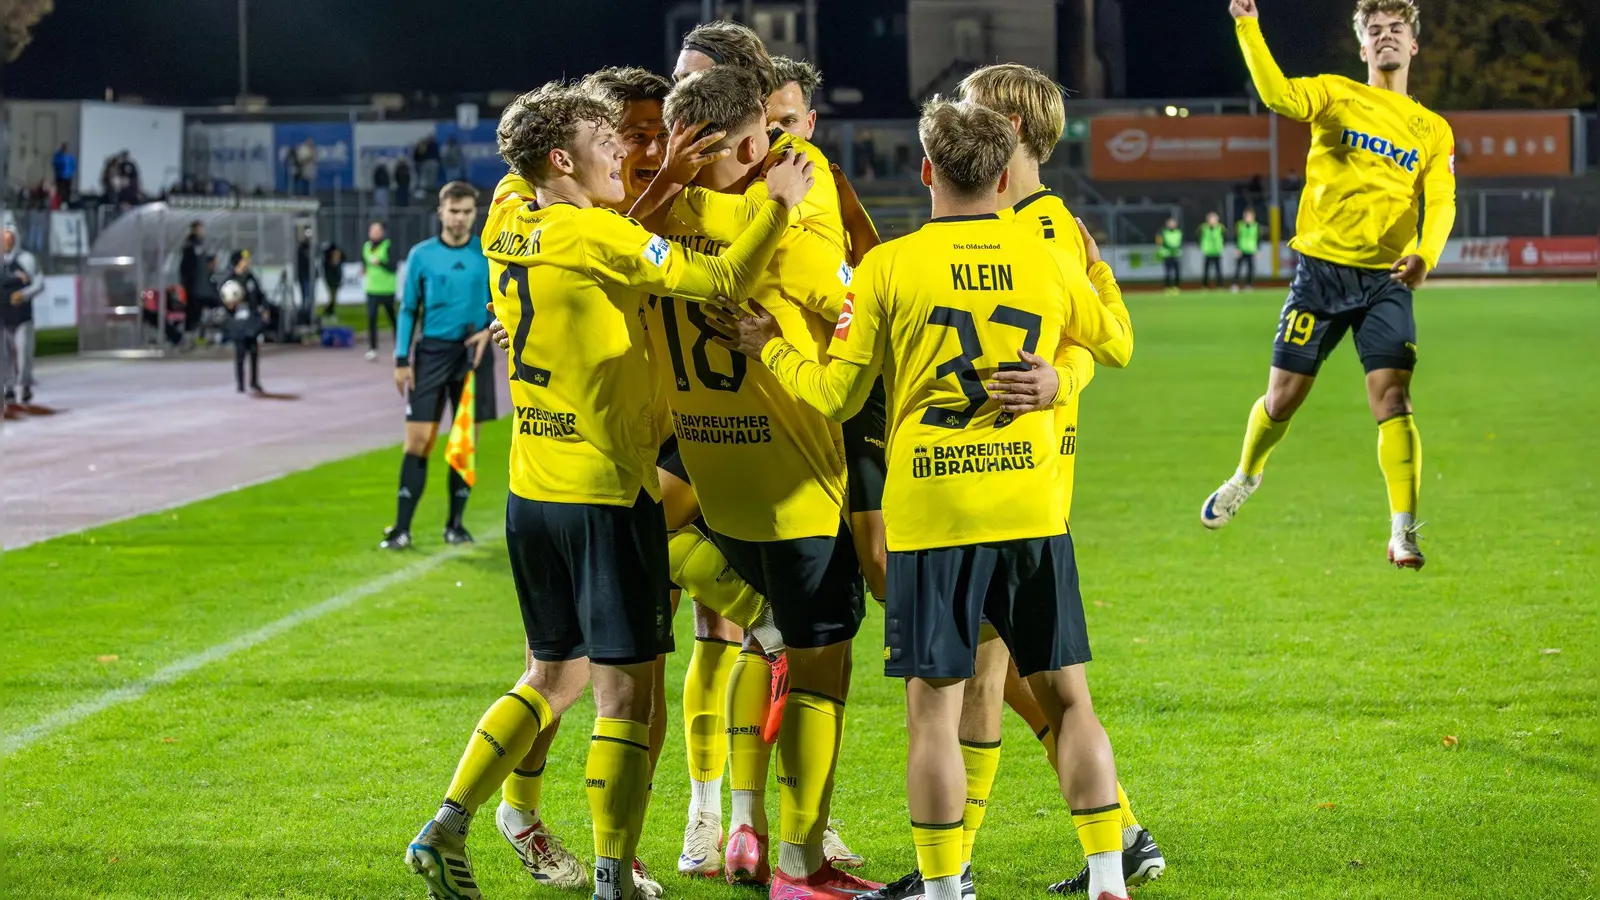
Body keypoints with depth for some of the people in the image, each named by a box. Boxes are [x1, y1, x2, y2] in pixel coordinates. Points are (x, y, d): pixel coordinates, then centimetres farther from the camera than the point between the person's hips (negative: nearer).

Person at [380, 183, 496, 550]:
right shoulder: (421, 255, 2)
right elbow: (408, 309, 5)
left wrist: (488, 330, -11)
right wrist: (401, 360, -1)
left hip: (472, 354, 1)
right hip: (431, 352, -1)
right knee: (418, 441, -6)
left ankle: (455, 523, 16)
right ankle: (401, 529, -5)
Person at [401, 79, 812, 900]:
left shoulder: (505, 231, 5)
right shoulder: (598, 237, -16)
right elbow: (722, 281, -12)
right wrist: (779, 204, 2)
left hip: (531, 491, 8)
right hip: (608, 494, -8)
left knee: (554, 675, 20)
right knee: (626, 692, -1)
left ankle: (447, 829, 13)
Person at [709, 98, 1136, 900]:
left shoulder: (888, 267, -4)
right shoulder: (1048, 262, 4)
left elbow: (835, 395, 0)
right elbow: (1116, 345, 22)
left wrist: (770, 349, 17)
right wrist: (1099, 270, 39)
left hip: (931, 514, -2)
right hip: (1031, 510, 3)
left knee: (934, 708, 2)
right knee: (1067, 697, 10)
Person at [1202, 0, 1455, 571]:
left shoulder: (1434, 131, 9)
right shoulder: (1336, 95, 5)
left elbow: (1441, 203, -3)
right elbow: (1279, 96, -15)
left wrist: (1425, 254, -24)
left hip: (1387, 278, 0)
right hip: (1321, 269, 0)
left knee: (1392, 400, -13)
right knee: (1282, 399, 4)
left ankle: (1404, 532, -9)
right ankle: (1246, 478, 34)